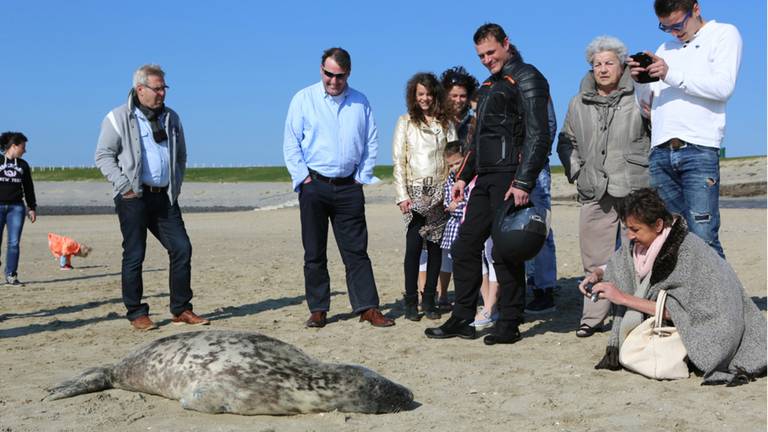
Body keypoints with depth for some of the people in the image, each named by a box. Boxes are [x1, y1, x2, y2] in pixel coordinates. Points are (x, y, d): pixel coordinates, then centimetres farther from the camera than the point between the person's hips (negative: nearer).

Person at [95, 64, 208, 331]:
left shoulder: (171, 118, 15)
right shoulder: (118, 118, -1)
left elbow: (181, 155, 23)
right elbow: (103, 156, -2)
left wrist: (176, 186, 11)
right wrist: (124, 186, -10)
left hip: (165, 197, 5)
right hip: (134, 198, -5)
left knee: (182, 249, 0)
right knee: (134, 256, -1)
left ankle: (181, 310, 9)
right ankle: (136, 314, 9)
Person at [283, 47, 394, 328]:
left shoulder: (360, 102, 9)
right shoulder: (304, 99, 3)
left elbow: (372, 141, 13)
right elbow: (291, 143, 1)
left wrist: (363, 176, 4)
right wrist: (302, 178, -5)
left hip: (349, 187, 1)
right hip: (314, 186, -1)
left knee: (356, 250, 1)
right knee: (314, 253, 3)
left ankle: (367, 308, 3)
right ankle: (318, 310, 11)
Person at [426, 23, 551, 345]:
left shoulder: (526, 79, -5)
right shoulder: (489, 86, 22)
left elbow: (538, 136, -15)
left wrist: (523, 183, -21)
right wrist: (464, 175, 20)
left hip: (510, 179, -9)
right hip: (485, 179, 9)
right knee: (464, 248, 8)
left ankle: (509, 325, 6)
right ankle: (462, 320, 16)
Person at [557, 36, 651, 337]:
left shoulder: (640, 97, 2)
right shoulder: (579, 103, 16)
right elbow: (566, 141, 23)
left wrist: (652, 167, -6)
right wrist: (575, 172, 11)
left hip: (635, 190, -4)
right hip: (594, 193, 4)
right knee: (595, 258, 5)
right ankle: (592, 317, 13)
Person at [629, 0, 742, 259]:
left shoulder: (724, 34, 9)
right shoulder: (666, 49, 25)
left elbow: (723, 87, -6)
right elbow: (648, 101, 25)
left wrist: (671, 75, -12)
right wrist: (640, 80, 4)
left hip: (699, 149, -5)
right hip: (660, 152, 5)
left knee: (702, 237, -13)